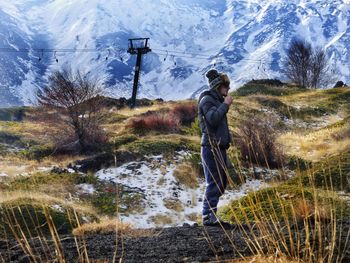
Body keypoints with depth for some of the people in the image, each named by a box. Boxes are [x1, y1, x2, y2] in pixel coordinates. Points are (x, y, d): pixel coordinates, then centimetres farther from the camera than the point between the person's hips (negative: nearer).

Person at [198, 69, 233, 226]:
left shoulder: (217, 100, 20)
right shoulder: (207, 99, -8)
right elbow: (213, 119, -23)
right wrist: (225, 104, -15)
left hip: (220, 147, 10)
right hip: (211, 147, -10)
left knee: (222, 182, 11)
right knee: (214, 183, -10)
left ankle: (210, 214, 16)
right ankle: (208, 216, -7)